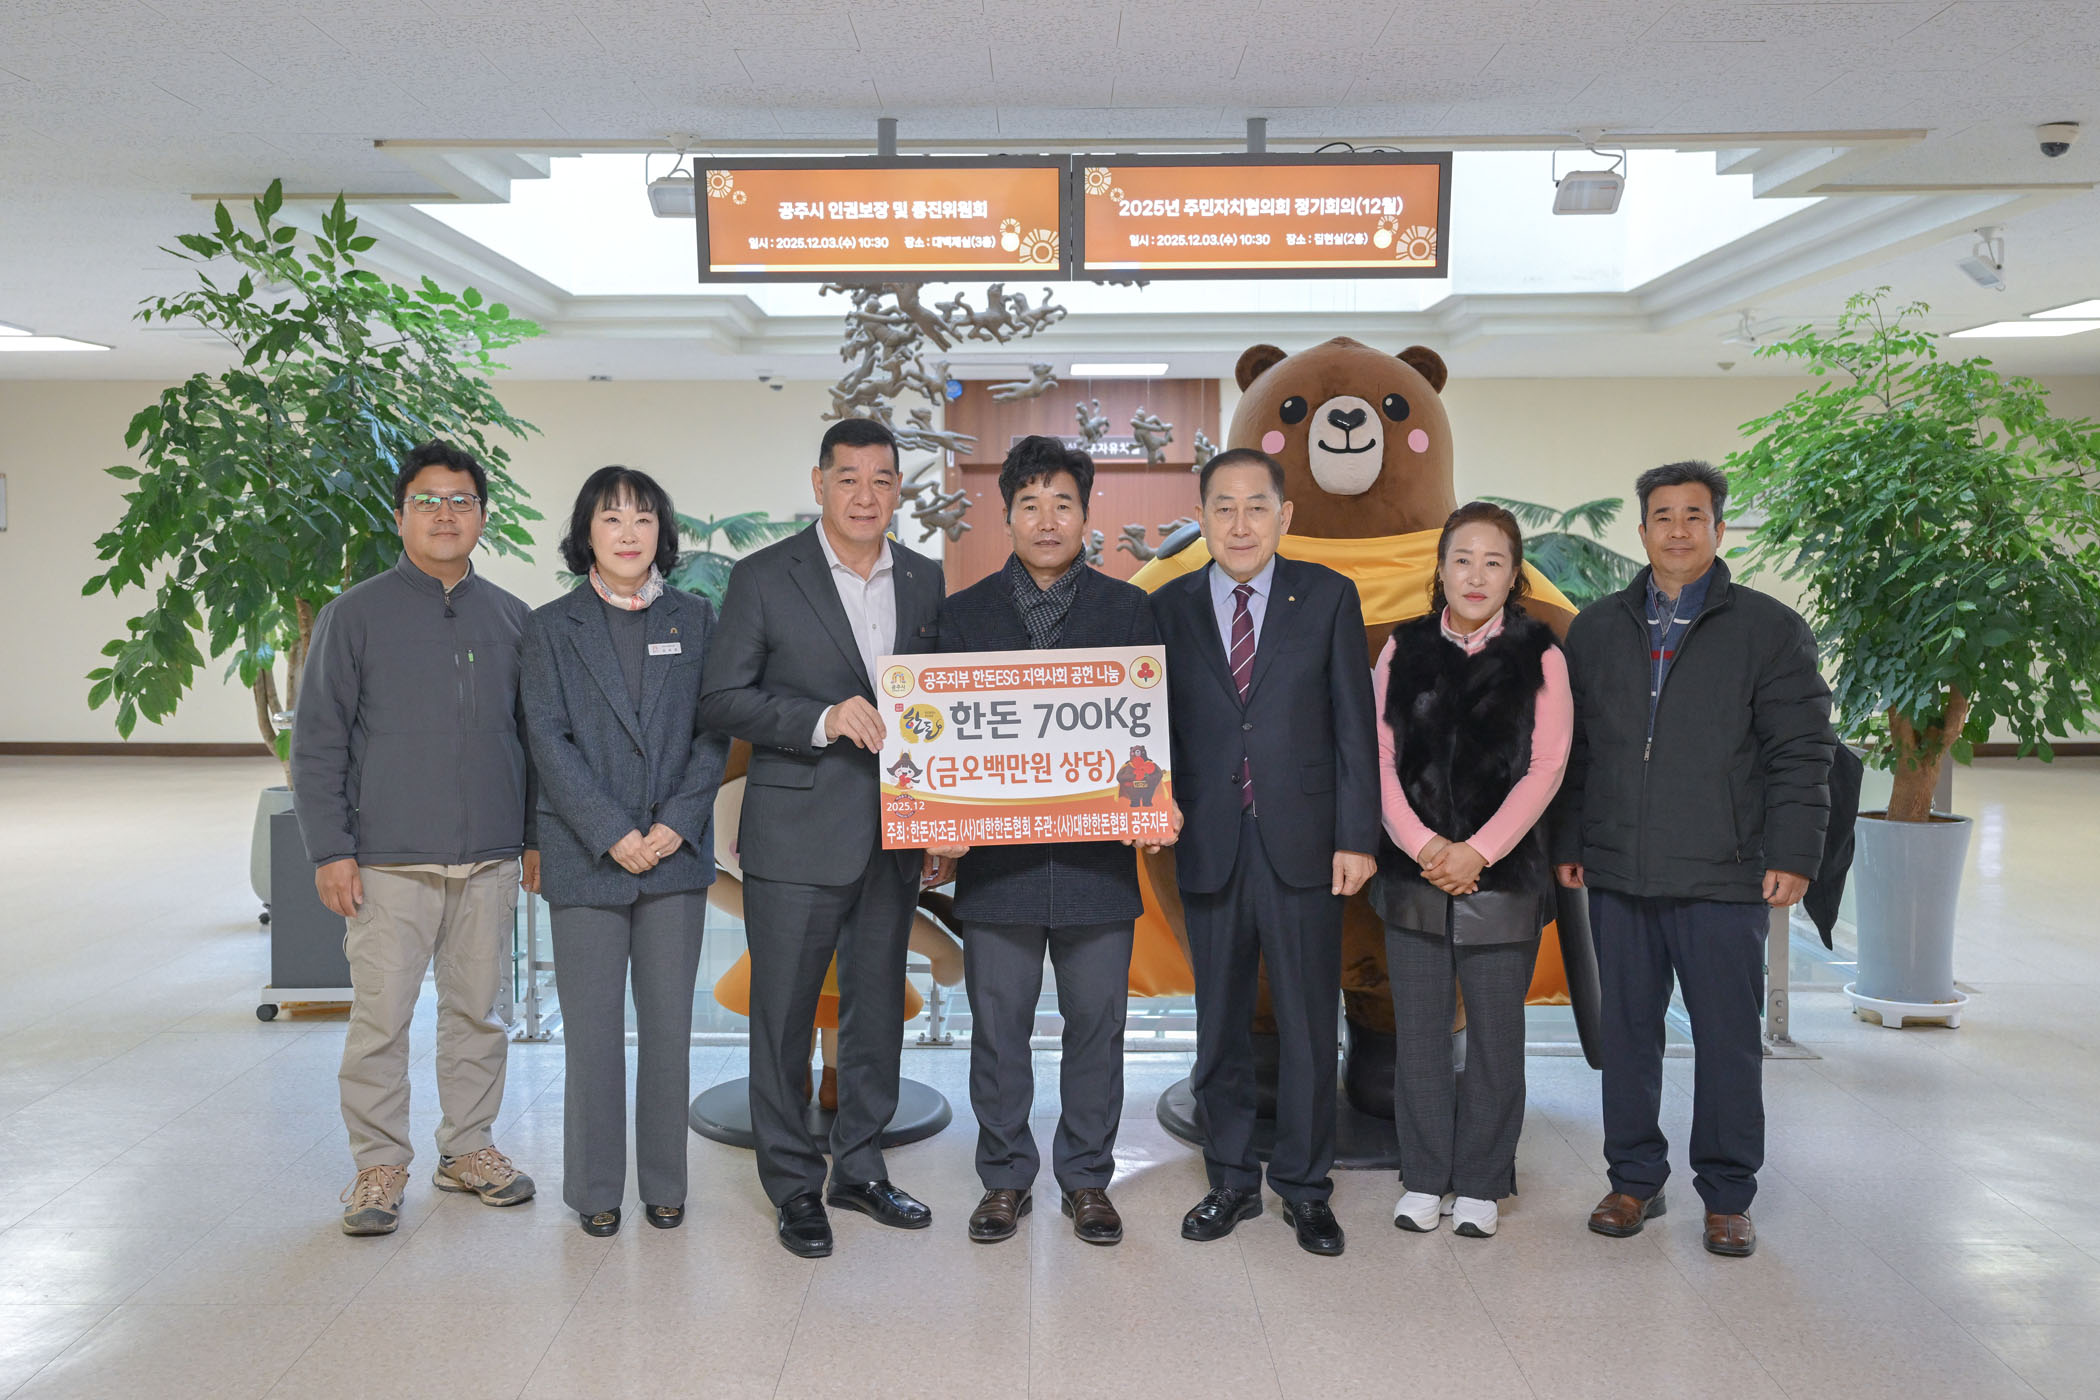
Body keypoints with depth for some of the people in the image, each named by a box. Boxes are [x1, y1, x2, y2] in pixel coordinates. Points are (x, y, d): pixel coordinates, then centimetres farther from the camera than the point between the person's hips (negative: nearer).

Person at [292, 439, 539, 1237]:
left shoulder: (510, 618, 10)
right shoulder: (356, 615, 0)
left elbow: (532, 736, 15)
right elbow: (317, 742, -1)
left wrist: (536, 835, 11)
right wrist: (330, 850, -7)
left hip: (490, 858, 3)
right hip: (388, 862, -3)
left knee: (478, 1011, 11)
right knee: (381, 1018, 0)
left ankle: (468, 1148, 25)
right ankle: (380, 1165, 15)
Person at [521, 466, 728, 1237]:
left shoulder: (693, 618, 8)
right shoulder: (553, 626, 4)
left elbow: (714, 732, 4)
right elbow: (550, 740, -3)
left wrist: (677, 823, -8)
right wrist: (612, 833, -12)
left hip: (676, 852, 2)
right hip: (587, 856, -1)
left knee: (669, 1023, 7)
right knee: (593, 1029, 4)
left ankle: (664, 1182, 20)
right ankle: (595, 1188, 18)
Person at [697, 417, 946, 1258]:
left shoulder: (926, 582, 8)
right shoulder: (763, 579, -4)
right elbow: (721, 699, -7)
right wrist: (824, 720, -20)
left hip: (894, 834, 4)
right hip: (797, 833, -4)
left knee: (878, 1008, 14)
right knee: (784, 1014, 3)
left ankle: (860, 1169, 29)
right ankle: (794, 1185, 19)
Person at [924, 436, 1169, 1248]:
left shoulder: (1127, 609, 7)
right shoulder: (965, 612, 9)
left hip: (1098, 853, 0)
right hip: (995, 855, 0)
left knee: (1096, 1022, 7)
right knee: (998, 1024, 8)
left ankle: (1086, 1178, 23)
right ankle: (1005, 1178, 23)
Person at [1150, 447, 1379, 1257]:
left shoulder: (1328, 597, 2)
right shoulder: (1169, 608, 5)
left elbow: (1353, 724, 1)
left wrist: (1356, 835, -4)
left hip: (1302, 845, -1)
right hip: (1208, 847, 1)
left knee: (1308, 1024, 7)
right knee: (1219, 1028, 11)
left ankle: (1305, 1186, 23)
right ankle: (1231, 1181, 27)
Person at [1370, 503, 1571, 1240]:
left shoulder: (1538, 655, 1)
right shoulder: (1404, 649, 7)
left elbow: (1545, 768, -4)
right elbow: (1379, 756, 2)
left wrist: (1478, 850, -13)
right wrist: (1419, 844, -11)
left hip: (1502, 875, -1)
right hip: (1414, 873, 2)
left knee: (1495, 1035, 6)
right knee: (1420, 1033, 7)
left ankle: (1480, 1185, 20)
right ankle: (1423, 1179, 21)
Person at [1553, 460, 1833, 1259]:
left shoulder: (1770, 629, 3)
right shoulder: (1597, 629, 12)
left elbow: (1802, 752, -1)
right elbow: (1572, 748, 13)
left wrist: (1793, 855, -8)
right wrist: (1567, 844, 8)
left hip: (1725, 877, -2)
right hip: (1618, 873, 3)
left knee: (1728, 1039, 4)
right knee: (1625, 1031, 10)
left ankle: (1727, 1196, 19)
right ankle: (1635, 1180, 24)